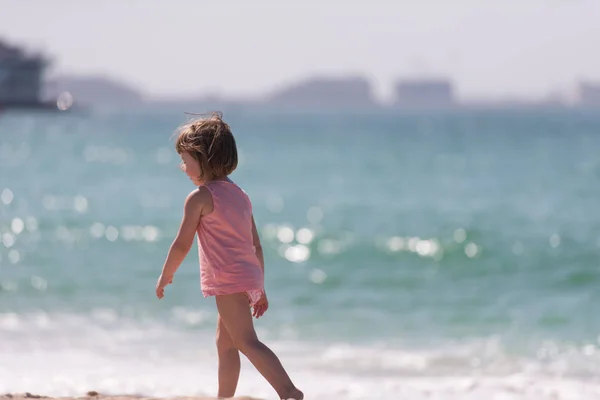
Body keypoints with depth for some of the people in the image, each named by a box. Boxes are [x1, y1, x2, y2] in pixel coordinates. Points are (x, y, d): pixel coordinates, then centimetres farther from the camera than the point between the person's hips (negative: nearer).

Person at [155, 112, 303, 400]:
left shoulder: (199, 197, -5)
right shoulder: (240, 195, 19)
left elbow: (182, 244, -6)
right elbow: (256, 246, 19)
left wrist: (166, 275, 9)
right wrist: (259, 289, 22)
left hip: (228, 280, -9)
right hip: (250, 278, 9)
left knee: (247, 342, -15)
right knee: (225, 344, 19)